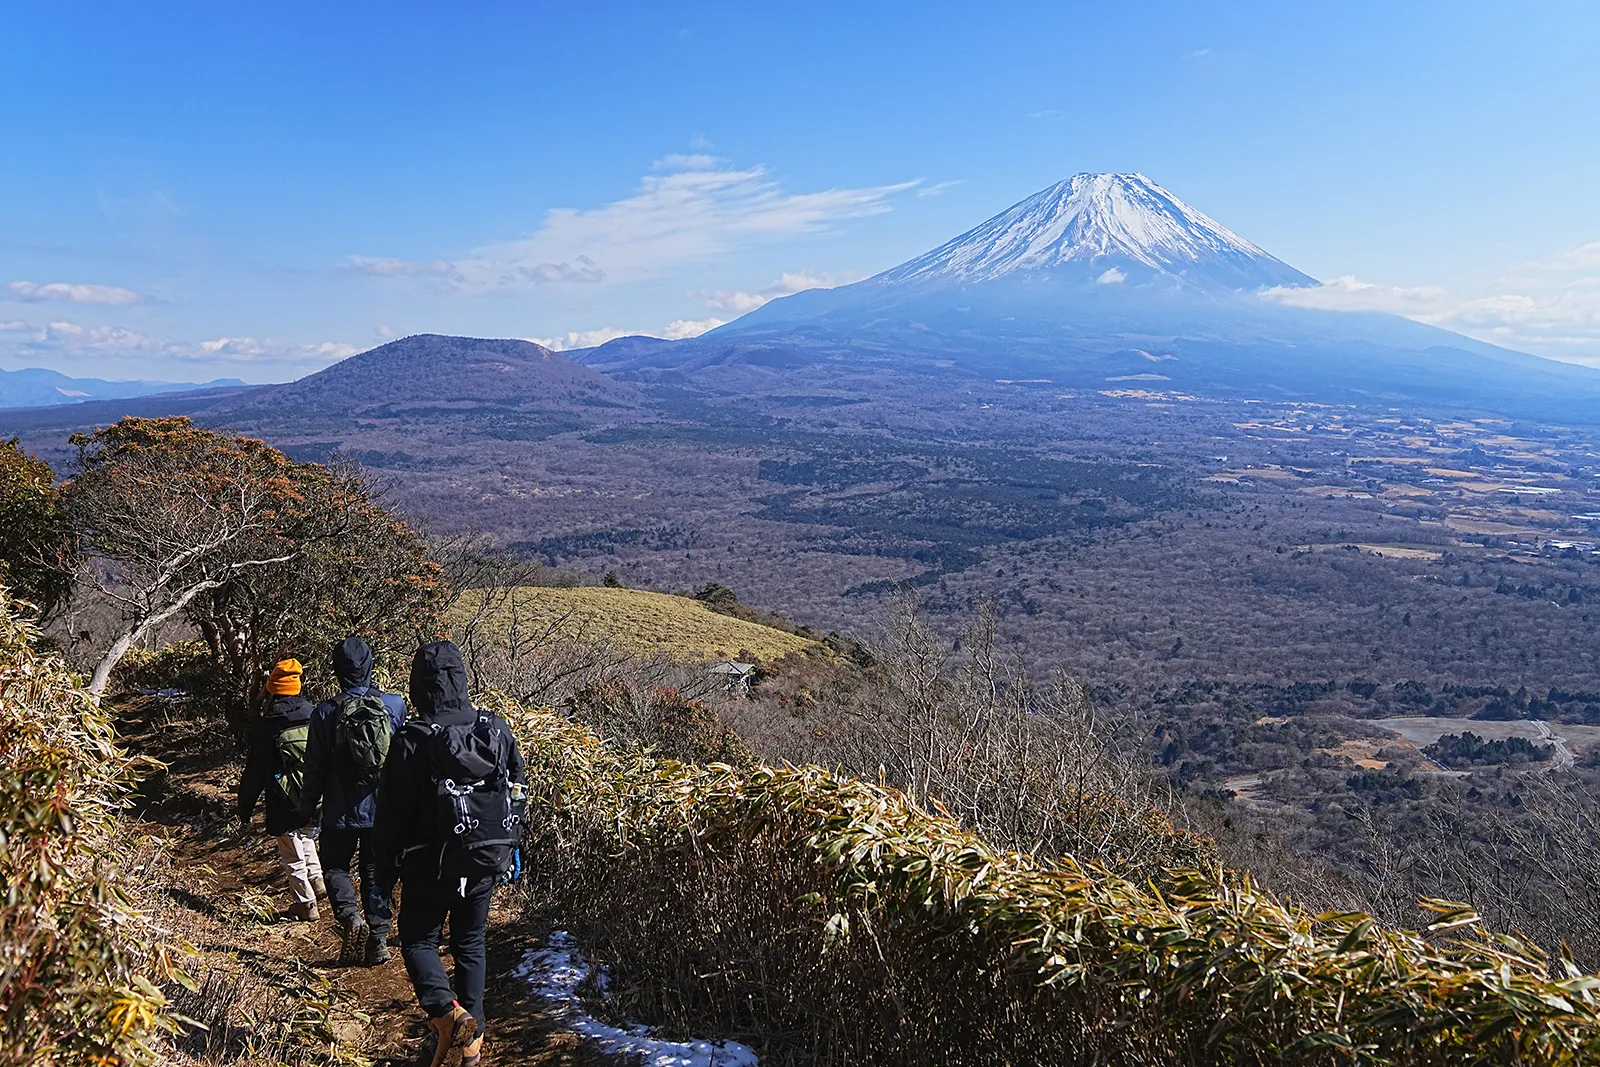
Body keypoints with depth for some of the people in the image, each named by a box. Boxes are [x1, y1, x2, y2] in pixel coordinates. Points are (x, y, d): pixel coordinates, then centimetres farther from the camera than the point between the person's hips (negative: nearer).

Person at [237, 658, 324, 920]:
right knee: (304, 835, 31)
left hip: (284, 805, -4)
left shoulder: (268, 727, -14)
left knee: (292, 855, 8)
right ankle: (316, 877, 22)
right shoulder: (313, 717, -3)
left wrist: (245, 807, 2)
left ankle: (306, 903, 15)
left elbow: (254, 772, -9)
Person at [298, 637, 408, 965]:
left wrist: (306, 810, 7)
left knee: (335, 865, 18)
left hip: (341, 813, -2)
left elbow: (315, 769, -5)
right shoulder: (395, 705, -10)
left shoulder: (325, 713, -13)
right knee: (376, 873, 15)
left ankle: (350, 916, -6)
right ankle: (378, 941, 16)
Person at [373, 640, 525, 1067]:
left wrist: (387, 864, 2)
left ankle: (446, 1009, -11)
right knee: (471, 943, 18)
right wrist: (506, 846, 19)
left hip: (432, 863, -4)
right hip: (485, 862, 4)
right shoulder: (496, 730, -3)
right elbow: (518, 792, 7)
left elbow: (393, 811, -12)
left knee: (418, 939, 14)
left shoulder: (412, 741, -18)